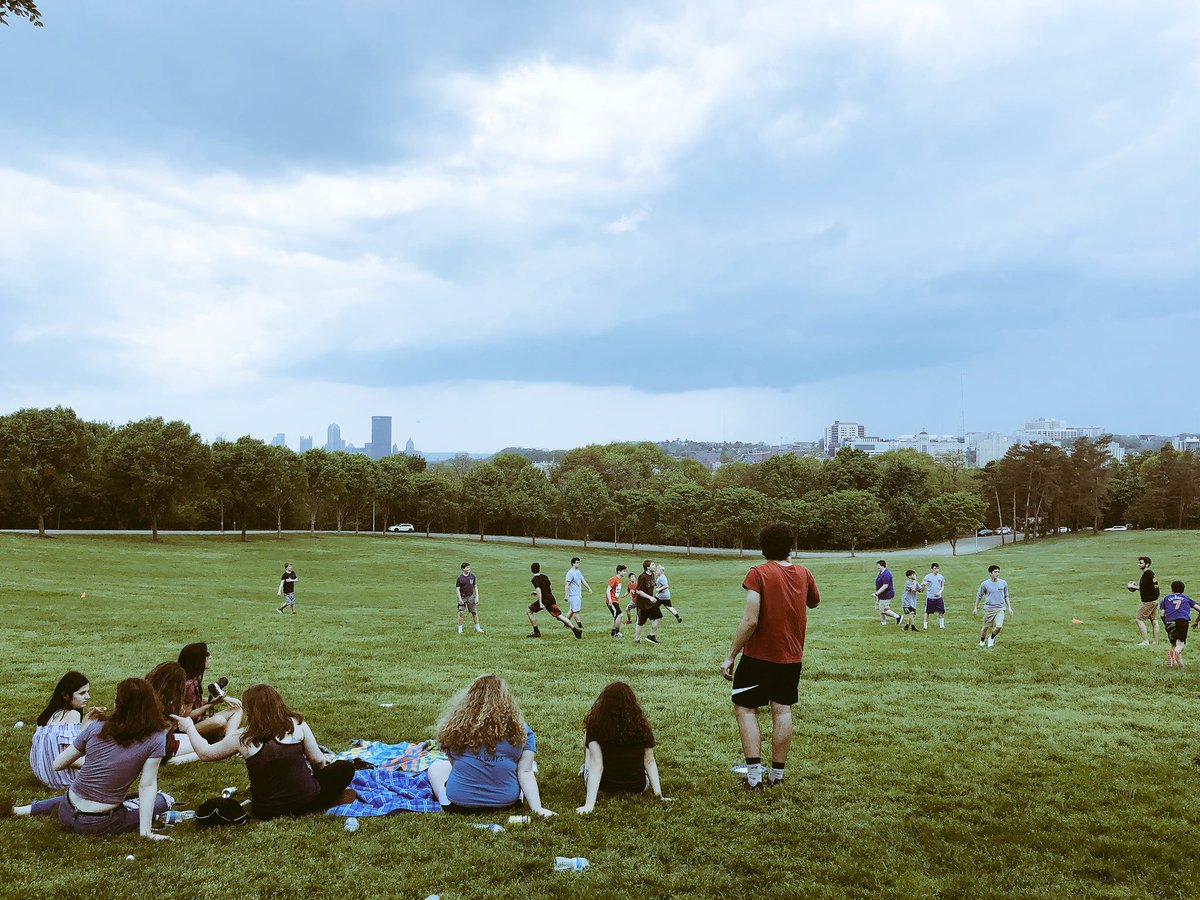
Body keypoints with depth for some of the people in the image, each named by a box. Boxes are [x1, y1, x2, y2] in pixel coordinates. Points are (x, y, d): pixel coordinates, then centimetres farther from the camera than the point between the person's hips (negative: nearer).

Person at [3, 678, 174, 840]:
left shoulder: (96, 728, -4)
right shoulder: (155, 739, -14)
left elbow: (58, 764, 5)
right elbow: (147, 786, -16)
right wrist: (145, 831, -11)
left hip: (67, 816, 4)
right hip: (100, 825, -4)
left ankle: (17, 810, 29)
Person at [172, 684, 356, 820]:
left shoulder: (242, 738, -6)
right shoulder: (297, 724, -6)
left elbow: (205, 752, 8)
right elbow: (319, 761, 1)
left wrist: (189, 727, 22)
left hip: (266, 812, 1)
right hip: (307, 801, -1)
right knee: (345, 767, 17)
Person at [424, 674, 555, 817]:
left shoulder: (455, 725, -6)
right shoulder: (521, 730, -6)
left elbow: (454, 763, 5)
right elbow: (525, 772, -9)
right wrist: (537, 808, -6)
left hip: (459, 801, 0)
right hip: (506, 802, 1)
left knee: (437, 767, 30)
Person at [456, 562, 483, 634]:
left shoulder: (472, 576, -1)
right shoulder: (460, 578, -11)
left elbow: (475, 586, 7)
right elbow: (457, 589, -8)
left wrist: (477, 596, 2)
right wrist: (460, 598, -16)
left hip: (470, 596, 3)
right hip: (462, 597, -3)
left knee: (474, 612, 7)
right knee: (461, 612, -9)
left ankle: (477, 627, 21)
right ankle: (460, 629, 5)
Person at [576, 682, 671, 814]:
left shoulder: (595, 728, -18)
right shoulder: (642, 728, -11)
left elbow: (596, 765, -23)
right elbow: (649, 762, -11)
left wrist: (589, 804, -25)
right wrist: (659, 795, -6)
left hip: (605, 788, -2)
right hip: (637, 789, 3)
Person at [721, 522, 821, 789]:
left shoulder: (758, 573, -14)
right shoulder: (804, 574, 2)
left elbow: (750, 621, -20)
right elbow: (814, 602, 24)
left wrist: (730, 656, -14)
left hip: (759, 655, -5)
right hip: (792, 657, 5)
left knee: (745, 708, 5)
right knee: (782, 711, 10)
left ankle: (754, 776, -2)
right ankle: (777, 775, 14)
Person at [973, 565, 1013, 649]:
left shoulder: (1003, 583, 3)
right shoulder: (985, 584, -5)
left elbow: (1006, 596, 16)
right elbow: (979, 596, 7)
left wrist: (1009, 607, 12)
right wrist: (975, 608, 9)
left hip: (1000, 608, 1)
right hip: (988, 608, -1)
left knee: (999, 626, -14)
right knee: (986, 627, 5)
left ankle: (991, 638, 15)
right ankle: (982, 642, 28)